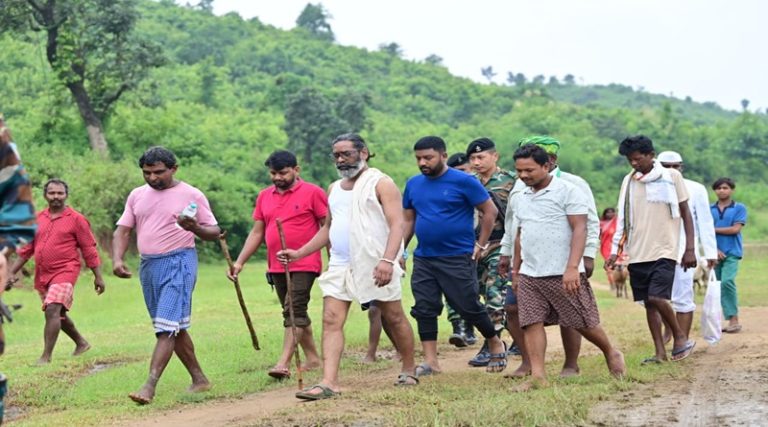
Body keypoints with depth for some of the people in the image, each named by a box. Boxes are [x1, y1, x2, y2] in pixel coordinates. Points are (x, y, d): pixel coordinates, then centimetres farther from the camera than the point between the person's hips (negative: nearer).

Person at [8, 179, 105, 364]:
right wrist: (12, 272, 9)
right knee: (58, 314, 17)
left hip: (65, 273, -6)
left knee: (53, 310, -21)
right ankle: (81, 343, 38)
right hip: (42, 275, 6)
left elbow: (89, 250, -2)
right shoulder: (37, 219, 9)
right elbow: (26, 249, 14)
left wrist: (98, 276, -4)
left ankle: (46, 356, -19)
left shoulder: (76, 219, -3)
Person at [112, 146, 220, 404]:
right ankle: (199, 379, 22)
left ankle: (149, 387, -19)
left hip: (178, 263, -6)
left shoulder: (191, 195, -3)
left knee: (167, 326, -14)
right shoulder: (137, 195, 11)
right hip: (148, 266, 7)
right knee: (176, 328, 12)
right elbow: (123, 230, 9)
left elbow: (214, 232, -1)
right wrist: (117, 260, -8)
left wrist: (195, 228, -23)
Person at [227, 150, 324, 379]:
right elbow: (256, 233, 14)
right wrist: (240, 262, 6)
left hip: (304, 265, -6)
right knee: (295, 313, 12)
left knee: (294, 311, -14)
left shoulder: (312, 193, -5)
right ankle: (312, 358, 23)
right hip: (276, 267, 6)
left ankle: (284, 363, -18)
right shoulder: (264, 196, 10)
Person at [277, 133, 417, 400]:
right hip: (340, 265, 6)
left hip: (375, 265, -6)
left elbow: (397, 224, -13)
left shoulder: (381, 183, -4)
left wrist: (388, 259, -27)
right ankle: (329, 382, -13)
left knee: (394, 318, 6)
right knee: (331, 320, -8)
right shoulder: (334, 189, 17)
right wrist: (299, 253, 16)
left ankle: (409, 371, 24)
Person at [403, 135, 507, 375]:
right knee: (424, 309, 3)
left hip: (458, 259, -5)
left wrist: (480, 245, -7)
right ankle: (430, 361, 10)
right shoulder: (413, 184, 8)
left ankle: (496, 346, 22)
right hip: (423, 259, 5)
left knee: (469, 307, -1)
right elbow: (408, 220, 16)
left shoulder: (463, 182, -9)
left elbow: (490, 211, -5)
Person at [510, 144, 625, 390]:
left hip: (564, 274, -6)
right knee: (532, 323, -5)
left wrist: (572, 268, -23)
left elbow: (580, 229, -14)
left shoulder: (567, 191, -8)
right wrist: (515, 271, 22)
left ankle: (611, 354, 27)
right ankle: (537, 375, -3)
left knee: (583, 322, 3)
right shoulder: (522, 197, 14)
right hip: (529, 275, 6)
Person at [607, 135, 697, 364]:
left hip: (664, 250, -5)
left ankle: (680, 337, 4)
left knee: (657, 297, -17)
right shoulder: (629, 181, 10)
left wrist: (690, 248, -4)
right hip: (638, 252, 5)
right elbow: (623, 218, 14)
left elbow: (685, 213, 1)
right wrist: (615, 250, 8)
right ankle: (660, 352, 12)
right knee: (648, 302, 5)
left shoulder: (671, 176, -1)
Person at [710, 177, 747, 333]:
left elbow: (735, 229, -8)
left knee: (727, 281, -20)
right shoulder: (709, 209, 8)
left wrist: (714, 229, -3)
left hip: (732, 253, -4)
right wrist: (714, 249, -10)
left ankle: (734, 319, -15)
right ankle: (729, 319, 11)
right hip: (715, 252, 4)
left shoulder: (739, 208, 1)